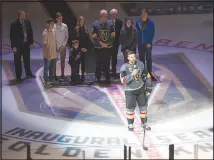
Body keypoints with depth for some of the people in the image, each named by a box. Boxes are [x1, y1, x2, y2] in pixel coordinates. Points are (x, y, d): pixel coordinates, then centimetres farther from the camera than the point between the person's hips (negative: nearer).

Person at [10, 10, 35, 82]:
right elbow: (12, 36, -11)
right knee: (17, 61, 6)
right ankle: (18, 76, 15)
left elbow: (30, 32, 6)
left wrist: (31, 42, 3)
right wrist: (13, 46, -14)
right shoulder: (14, 25, -12)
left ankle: (28, 74, 30)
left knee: (27, 60, 16)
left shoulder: (27, 22, 0)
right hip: (17, 45, -4)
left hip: (26, 44, 4)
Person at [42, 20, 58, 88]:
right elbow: (45, 44, -17)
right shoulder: (45, 33, -16)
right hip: (48, 55, -7)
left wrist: (56, 50, 13)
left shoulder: (53, 31, 6)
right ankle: (46, 82, 5)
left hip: (54, 54, 7)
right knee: (46, 68, 1)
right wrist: (47, 54, -19)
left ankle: (51, 80, 30)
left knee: (52, 68, 17)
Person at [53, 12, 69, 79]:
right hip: (55, 46, -1)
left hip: (63, 46, 1)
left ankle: (62, 74, 14)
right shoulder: (54, 26, -5)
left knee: (62, 60, 7)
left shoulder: (65, 26, 0)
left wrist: (63, 45, -4)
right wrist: (56, 46, -7)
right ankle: (54, 74, 5)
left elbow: (67, 36, 3)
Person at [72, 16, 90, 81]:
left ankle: (83, 74, 11)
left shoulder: (85, 29, 7)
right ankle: (77, 74, 5)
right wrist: (80, 48, -9)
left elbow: (87, 40, 7)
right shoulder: (75, 29, -3)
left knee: (83, 62, 6)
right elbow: (74, 40, -6)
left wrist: (86, 48, -4)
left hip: (84, 49, 3)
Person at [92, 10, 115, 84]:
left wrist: (109, 43, -7)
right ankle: (97, 77, 14)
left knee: (107, 63, 5)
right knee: (98, 63, 4)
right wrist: (101, 43, -10)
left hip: (108, 47, 1)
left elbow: (113, 35, 5)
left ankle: (107, 78, 12)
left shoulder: (110, 23, 3)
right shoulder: (96, 24, -1)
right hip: (98, 47, -1)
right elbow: (94, 36, -3)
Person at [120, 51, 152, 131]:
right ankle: (130, 124, 20)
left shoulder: (140, 64, -4)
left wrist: (148, 86, 10)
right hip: (130, 91, -3)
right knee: (130, 108, 0)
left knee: (143, 106, 9)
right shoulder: (124, 67, -16)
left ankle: (144, 123, 25)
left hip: (140, 88, 3)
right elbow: (123, 80, -25)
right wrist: (132, 74, -35)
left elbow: (146, 75, 8)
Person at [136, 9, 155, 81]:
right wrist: (137, 41, 0)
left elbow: (152, 33, -5)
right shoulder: (138, 22, 1)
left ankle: (149, 73, 10)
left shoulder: (150, 23, -6)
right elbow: (136, 32, 7)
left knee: (148, 58, 4)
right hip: (140, 44, 3)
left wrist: (150, 42, -11)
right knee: (141, 59, 10)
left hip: (148, 44, -3)